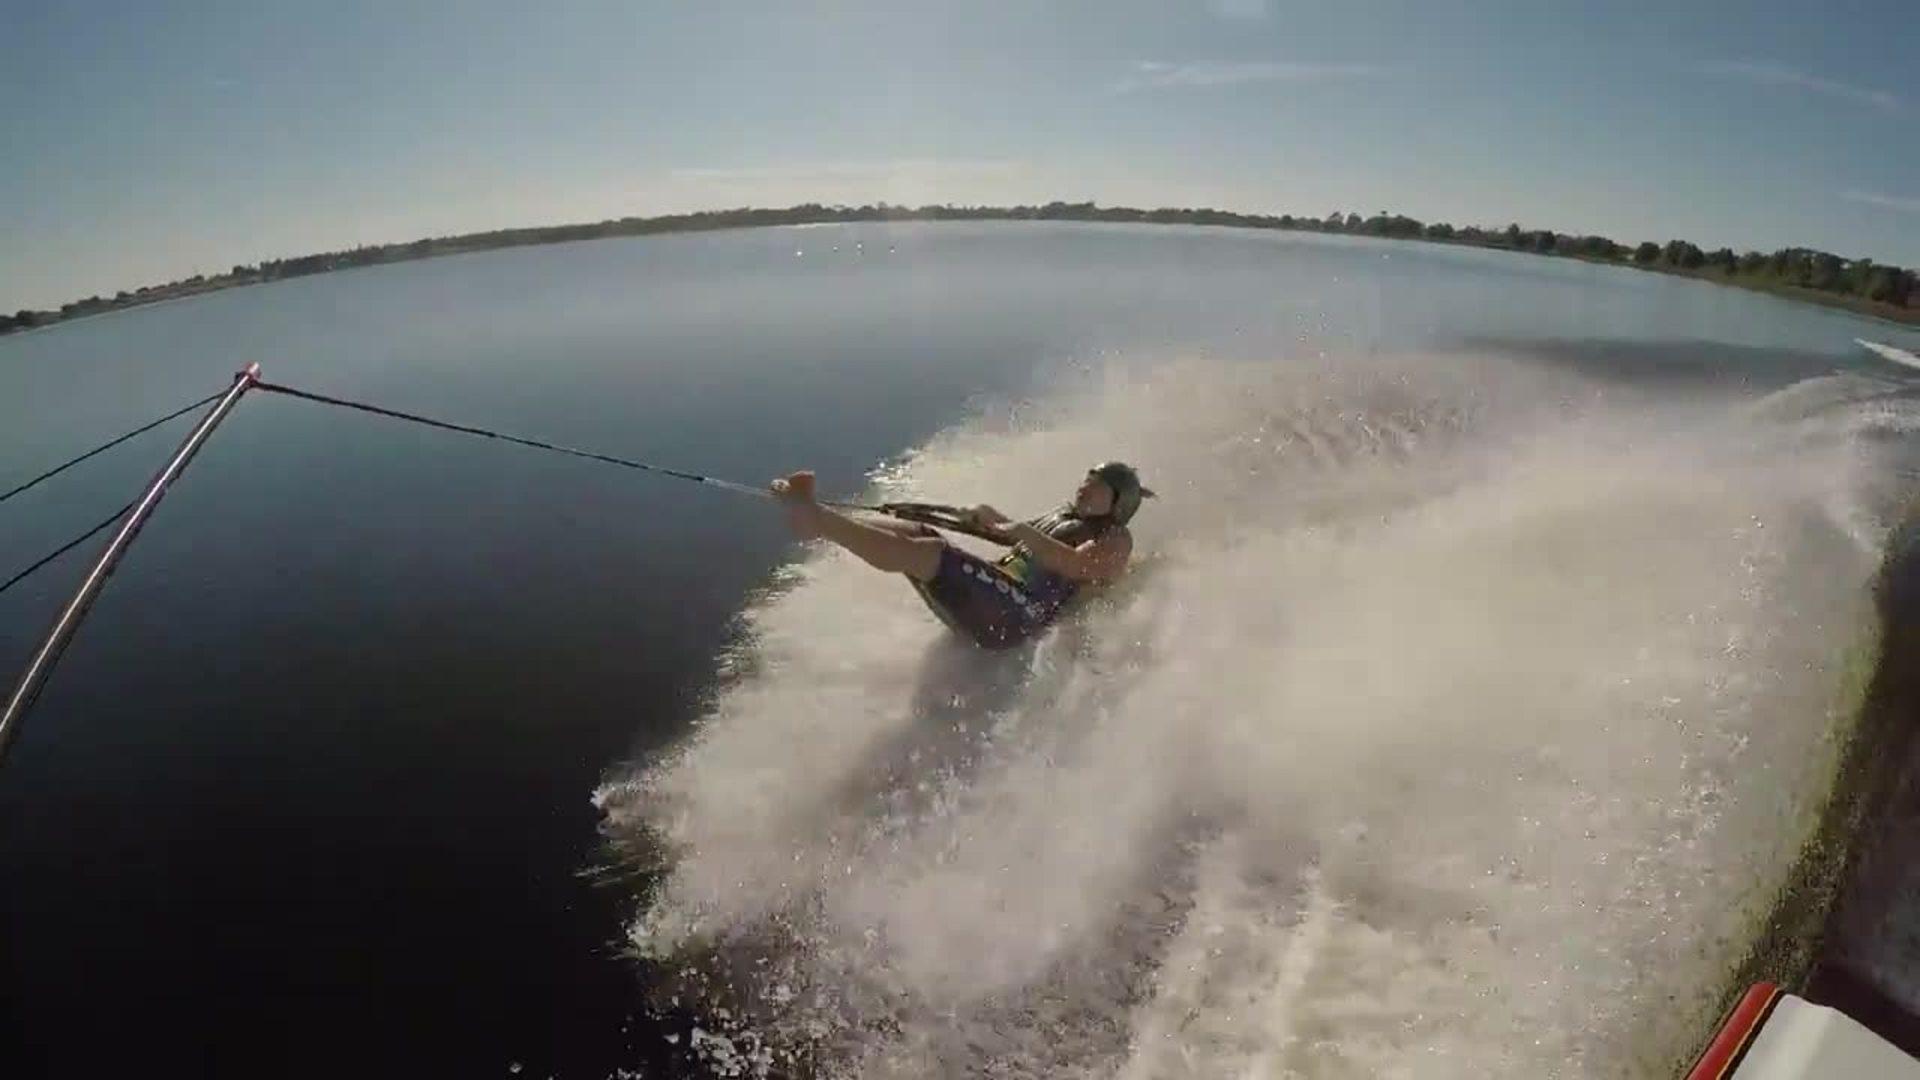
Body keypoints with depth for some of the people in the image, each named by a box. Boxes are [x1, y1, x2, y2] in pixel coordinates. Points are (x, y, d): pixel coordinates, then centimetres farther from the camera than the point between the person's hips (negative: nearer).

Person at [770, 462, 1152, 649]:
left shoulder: (1115, 539, 4)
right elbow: (1022, 540, 35)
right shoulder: (1067, 514, 31)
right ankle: (815, 519, -20)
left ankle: (813, 516, -34)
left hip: (1016, 613, -9)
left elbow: (1075, 565, -15)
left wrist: (1024, 531, -22)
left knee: (927, 551, -27)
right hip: (993, 597, 9)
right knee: (915, 532, -6)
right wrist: (992, 518, 14)